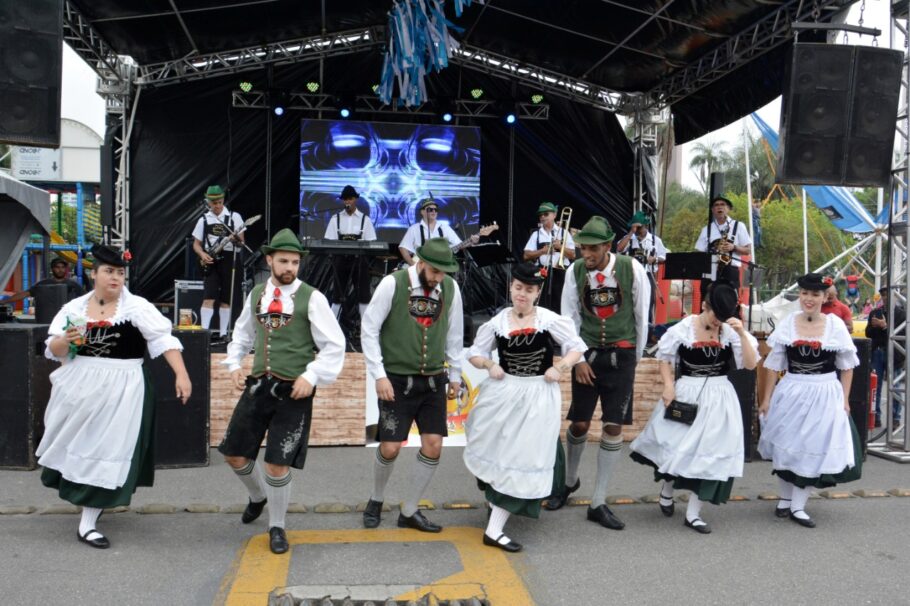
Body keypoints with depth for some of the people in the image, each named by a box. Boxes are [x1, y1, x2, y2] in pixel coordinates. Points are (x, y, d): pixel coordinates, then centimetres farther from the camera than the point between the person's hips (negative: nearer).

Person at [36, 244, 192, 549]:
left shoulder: (137, 307, -8)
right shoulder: (74, 308, 3)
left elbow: (164, 340, -14)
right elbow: (53, 350, 6)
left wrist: (181, 375, -24)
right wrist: (66, 341, -17)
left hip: (119, 392, -3)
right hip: (79, 389, 4)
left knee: (106, 452, -1)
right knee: (74, 446, 16)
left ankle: (87, 524, 9)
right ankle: (79, 496, 45)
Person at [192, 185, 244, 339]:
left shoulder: (234, 217, 4)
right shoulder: (204, 220, 8)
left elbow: (241, 241, 3)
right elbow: (196, 244, 11)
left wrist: (237, 240, -21)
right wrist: (202, 254, -9)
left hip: (229, 260, 0)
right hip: (210, 261, 0)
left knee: (226, 299, 5)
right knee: (208, 297, -11)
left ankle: (223, 333, 12)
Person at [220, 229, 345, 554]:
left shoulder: (311, 298, -8)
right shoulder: (256, 294, 7)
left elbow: (335, 346, -7)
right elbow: (243, 333, 23)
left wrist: (311, 376, -15)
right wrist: (234, 364, 9)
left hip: (293, 392, -5)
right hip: (258, 385, 5)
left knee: (277, 465, -3)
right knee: (235, 454, 12)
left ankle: (277, 527, 22)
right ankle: (258, 496, 45)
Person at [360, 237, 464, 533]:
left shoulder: (451, 288, 0)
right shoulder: (392, 284, -12)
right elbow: (369, 330, -8)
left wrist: (455, 375, 14)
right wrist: (379, 375, -11)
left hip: (433, 380, 4)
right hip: (397, 380, -3)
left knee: (433, 446, 0)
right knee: (390, 447, -3)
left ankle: (409, 511, 18)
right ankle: (376, 499, 28)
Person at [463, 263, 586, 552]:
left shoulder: (550, 319, -8)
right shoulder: (498, 322, -1)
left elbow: (577, 347, -2)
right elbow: (474, 353, 9)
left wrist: (559, 368, -16)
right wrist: (489, 364, -11)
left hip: (537, 397, -2)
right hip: (503, 393, 2)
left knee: (522, 459, -2)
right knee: (498, 450, 14)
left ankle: (494, 529, 4)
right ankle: (495, 498, 45)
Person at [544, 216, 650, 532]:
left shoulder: (632, 269, -11)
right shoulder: (575, 271, -6)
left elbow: (641, 315, -1)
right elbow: (569, 317, 0)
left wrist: (635, 357, 5)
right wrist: (577, 359, -6)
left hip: (621, 355, -1)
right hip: (587, 353, 1)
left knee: (613, 427, -1)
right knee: (579, 424, 6)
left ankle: (598, 503, 10)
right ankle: (570, 480, 35)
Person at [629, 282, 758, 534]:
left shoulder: (732, 331, -3)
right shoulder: (683, 328, -8)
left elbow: (751, 364, -9)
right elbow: (665, 358, 2)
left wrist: (742, 333, -19)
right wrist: (669, 386, -10)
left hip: (718, 397, 2)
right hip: (685, 393, -1)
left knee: (709, 451, 3)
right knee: (674, 444, 7)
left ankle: (693, 513, 14)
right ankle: (667, 490, 39)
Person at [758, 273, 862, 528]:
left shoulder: (836, 325, -4)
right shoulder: (787, 324, -3)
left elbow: (846, 366, 4)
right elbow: (773, 364, 2)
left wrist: (845, 399, -1)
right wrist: (766, 399, 1)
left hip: (825, 394, -1)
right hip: (791, 392, 1)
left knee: (814, 449, 5)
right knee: (786, 446, 10)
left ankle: (798, 506, 17)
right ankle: (785, 499, 29)